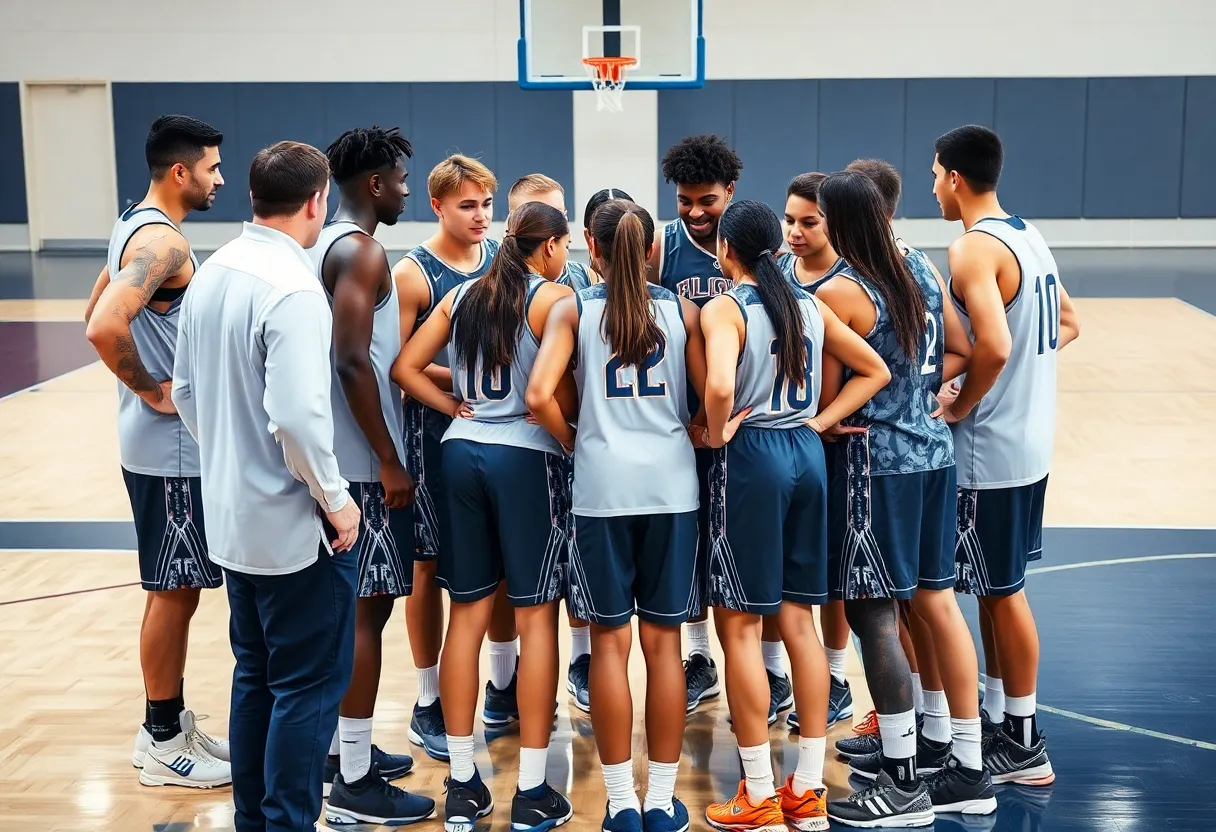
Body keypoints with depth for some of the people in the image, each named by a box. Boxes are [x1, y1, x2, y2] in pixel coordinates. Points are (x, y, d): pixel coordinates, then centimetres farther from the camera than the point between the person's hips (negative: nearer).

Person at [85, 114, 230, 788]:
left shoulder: (136, 227, 11)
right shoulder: (162, 240, -20)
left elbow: (97, 310, 22)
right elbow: (103, 327, -33)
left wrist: (147, 376, 13)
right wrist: (151, 389, -19)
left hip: (166, 444, 10)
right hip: (171, 447, -10)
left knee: (175, 588, 17)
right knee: (174, 591, 0)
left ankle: (168, 725, 28)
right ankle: (165, 746, 12)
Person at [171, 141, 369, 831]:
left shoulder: (211, 274, 4)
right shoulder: (293, 288, -21)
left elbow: (186, 392, 12)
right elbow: (298, 416, -27)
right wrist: (336, 498, -14)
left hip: (231, 516, 8)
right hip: (295, 524, -8)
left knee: (255, 677, 19)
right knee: (310, 688, 3)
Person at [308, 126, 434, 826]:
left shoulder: (329, 243, 15)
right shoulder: (361, 250, -16)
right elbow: (352, 362, -24)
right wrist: (389, 461, -20)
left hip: (341, 455, 10)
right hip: (363, 461, -10)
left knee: (352, 602, 17)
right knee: (367, 606, -4)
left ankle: (344, 746, 28)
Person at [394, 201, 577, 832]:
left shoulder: (462, 295, 12)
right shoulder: (554, 298, -6)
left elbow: (406, 368, 9)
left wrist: (456, 407, 11)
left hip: (462, 453, 6)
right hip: (528, 458, -5)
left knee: (467, 614, 9)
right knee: (535, 615, 2)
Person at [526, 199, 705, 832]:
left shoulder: (573, 309, 1)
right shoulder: (682, 309, 6)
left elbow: (539, 395, -11)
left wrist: (573, 443, 5)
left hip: (602, 485, -1)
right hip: (671, 482, 1)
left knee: (610, 639, 7)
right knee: (663, 640, 8)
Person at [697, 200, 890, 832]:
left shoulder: (724, 309, -10)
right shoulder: (810, 306, 10)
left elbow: (720, 386, -28)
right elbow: (874, 371, 15)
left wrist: (716, 434, -10)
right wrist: (819, 422, 9)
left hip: (751, 456, -6)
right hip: (807, 455, 6)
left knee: (740, 625, 3)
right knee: (798, 619, 12)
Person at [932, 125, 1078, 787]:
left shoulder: (973, 248, -19)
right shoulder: (1028, 236, 10)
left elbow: (992, 346, -31)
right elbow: (1065, 325, 19)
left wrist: (958, 407, -16)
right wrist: (1026, 367, 11)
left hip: (990, 447, -9)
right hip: (1029, 438, 9)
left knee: (1002, 588, 1)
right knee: (995, 582, 19)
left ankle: (1025, 745, 12)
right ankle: (995, 710, 31)